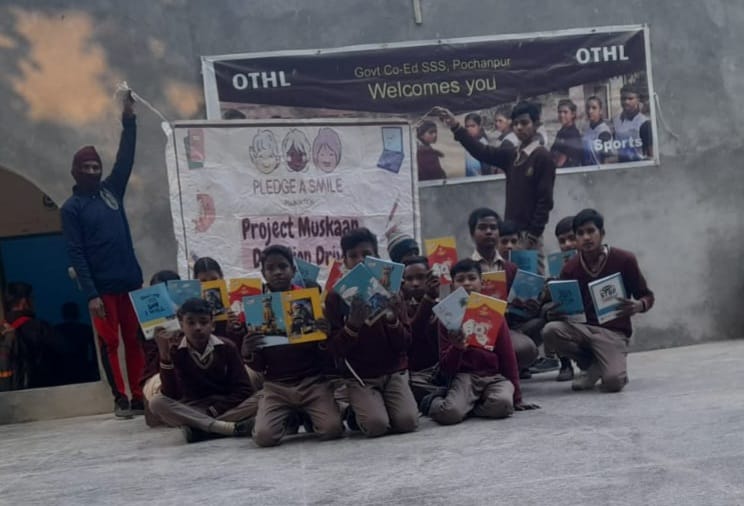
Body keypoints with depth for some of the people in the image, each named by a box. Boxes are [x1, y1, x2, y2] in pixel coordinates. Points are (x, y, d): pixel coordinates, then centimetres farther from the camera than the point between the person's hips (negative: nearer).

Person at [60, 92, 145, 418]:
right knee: (109, 343, 1)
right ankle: (120, 398, 8)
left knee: (135, 341, 5)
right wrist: (90, 293, -15)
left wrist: (128, 119, -7)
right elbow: (76, 253, -7)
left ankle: (140, 397, 9)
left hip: (131, 281, 4)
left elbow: (126, 158, 5)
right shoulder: (71, 207, -1)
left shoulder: (111, 190, 12)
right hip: (102, 287, -4)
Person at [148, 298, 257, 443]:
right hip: (192, 409, 1)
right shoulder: (176, 352, -6)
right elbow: (171, 395, -17)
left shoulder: (227, 348, -6)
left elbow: (244, 389, -9)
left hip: (227, 406, 0)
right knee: (156, 402, -27)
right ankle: (228, 427, -35)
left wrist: (213, 411, -20)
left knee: (255, 401, -28)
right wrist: (164, 356, -27)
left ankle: (198, 429, -28)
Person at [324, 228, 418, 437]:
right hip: (360, 376, -2)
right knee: (376, 425, -24)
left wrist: (393, 320, -19)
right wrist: (352, 325, -24)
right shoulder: (336, 296, -2)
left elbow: (405, 344, 0)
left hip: (394, 371, 2)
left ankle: (382, 406, 12)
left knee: (408, 422, -21)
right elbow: (335, 349, -7)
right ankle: (356, 413, 10)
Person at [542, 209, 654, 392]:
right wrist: (556, 312, -17)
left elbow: (647, 296, 4)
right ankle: (592, 365, 0)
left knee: (613, 382, -30)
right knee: (550, 330, -29)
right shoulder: (570, 268, 1)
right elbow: (564, 308, 8)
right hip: (582, 328, 3)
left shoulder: (624, 260, -5)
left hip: (614, 332, -3)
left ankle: (602, 365, 11)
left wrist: (639, 306, -21)